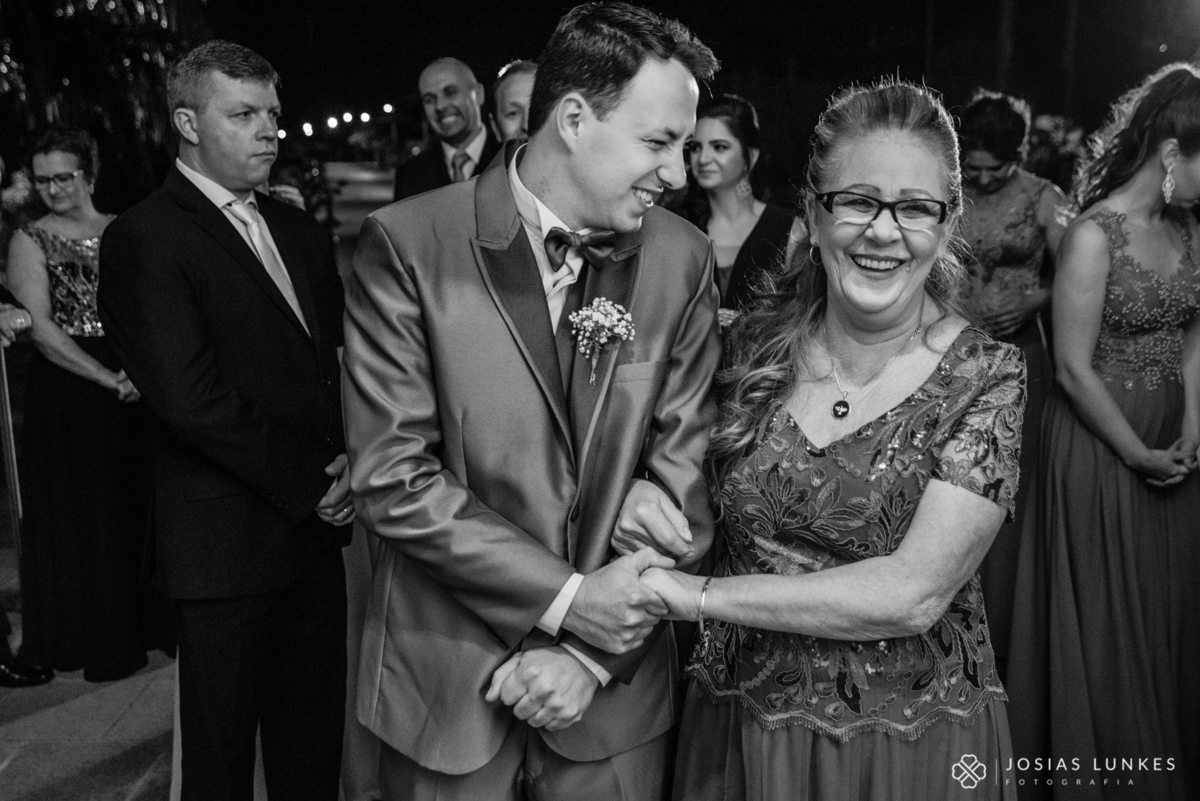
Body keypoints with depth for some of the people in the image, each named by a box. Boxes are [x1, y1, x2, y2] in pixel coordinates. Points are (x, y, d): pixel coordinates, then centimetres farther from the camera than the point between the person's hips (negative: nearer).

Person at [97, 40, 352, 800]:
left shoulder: (299, 229, 13)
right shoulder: (143, 239, -9)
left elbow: (342, 352, 14)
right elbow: (190, 398, -17)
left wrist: (352, 456, -4)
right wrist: (310, 482, -13)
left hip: (319, 520, 6)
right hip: (229, 538, -6)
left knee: (315, 733, 17)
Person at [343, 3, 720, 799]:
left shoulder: (682, 259, -3)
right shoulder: (409, 244, -12)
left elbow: (684, 470, -3)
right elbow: (391, 474, -14)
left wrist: (592, 648, -10)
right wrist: (564, 597, -16)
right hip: (445, 681, -2)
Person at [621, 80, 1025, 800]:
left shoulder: (986, 377, -15)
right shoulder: (756, 341, -6)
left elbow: (915, 593, -23)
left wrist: (697, 594, -21)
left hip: (909, 739, -2)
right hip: (739, 716, 3)